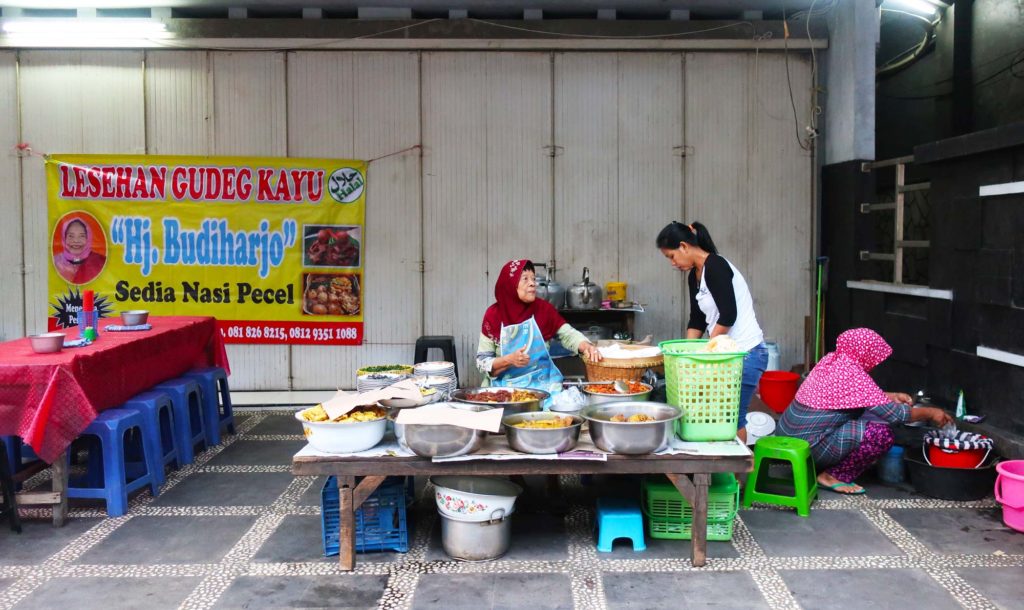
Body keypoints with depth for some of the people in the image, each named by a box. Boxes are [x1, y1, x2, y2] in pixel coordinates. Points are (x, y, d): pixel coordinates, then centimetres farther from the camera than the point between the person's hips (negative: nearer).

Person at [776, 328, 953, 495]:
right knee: (881, 434, -13)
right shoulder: (852, 373, -17)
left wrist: (889, 396, 21)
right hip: (806, 445, -9)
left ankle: (818, 466, 15)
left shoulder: (831, 360, 8)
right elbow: (893, 414, -13)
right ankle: (832, 476, -3)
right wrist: (930, 413, 0)